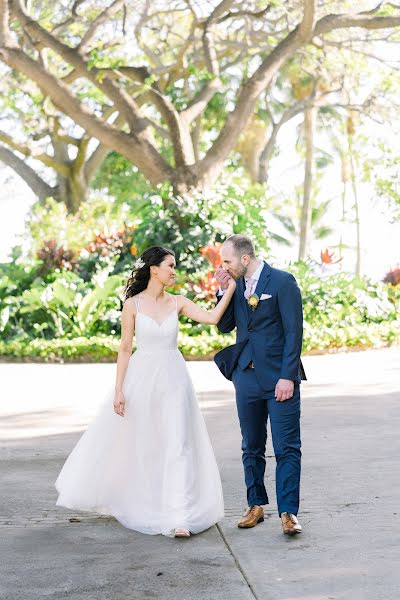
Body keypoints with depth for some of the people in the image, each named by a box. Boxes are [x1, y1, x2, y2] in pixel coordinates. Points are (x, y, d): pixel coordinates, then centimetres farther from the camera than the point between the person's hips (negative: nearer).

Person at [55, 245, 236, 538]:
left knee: (178, 444, -7)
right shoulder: (133, 304, -3)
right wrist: (119, 390, -5)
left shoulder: (178, 303, 3)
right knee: (135, 443, 10)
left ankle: (179, 517, -8)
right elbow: (125, 348, -2)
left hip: (173, 377, 1)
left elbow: (213, 317, -10)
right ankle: (125, 500, 35)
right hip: (142, 376, -1)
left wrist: (231, 287, -15)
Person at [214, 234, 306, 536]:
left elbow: (294, 332, -11)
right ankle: (256, 505, 22)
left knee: (287, 449, -5)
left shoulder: (283, 281, -9)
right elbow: (224, 326, 11)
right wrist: (224, 291, -2)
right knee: (252, 448, 12)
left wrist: (287, 377, -16)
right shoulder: (236, 284, 9)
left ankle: (288, 512, -2)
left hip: (279, 378, -6)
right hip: (247, 376, 6)